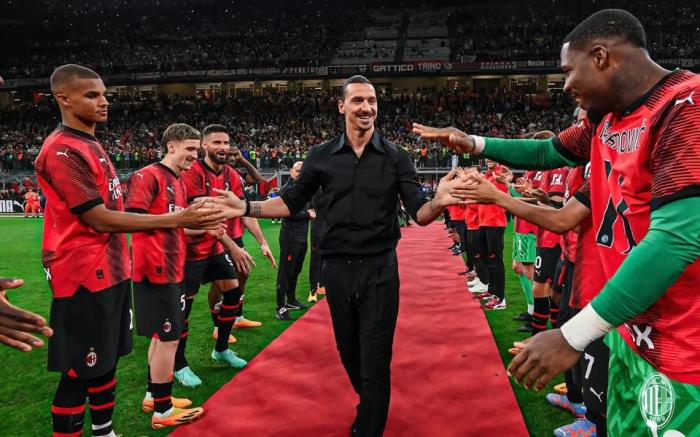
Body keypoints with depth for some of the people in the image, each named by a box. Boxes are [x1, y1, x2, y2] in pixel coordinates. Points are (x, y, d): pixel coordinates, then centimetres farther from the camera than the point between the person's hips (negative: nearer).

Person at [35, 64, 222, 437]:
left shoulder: (91, 145, 15)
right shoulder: (63, 150, -18)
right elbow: (99, 220, -23)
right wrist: (176, 219, -26)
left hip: (111, 269, 10)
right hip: (85, 277, -10)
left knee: (107, 360, 19)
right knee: (80, 372, 0)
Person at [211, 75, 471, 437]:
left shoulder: (396, 157, -3)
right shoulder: (321, 157, 1)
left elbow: (419, 214, -8)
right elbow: (292, 203, 6)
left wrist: (437, 203, -31)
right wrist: (246, 208, -7)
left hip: (379, 269, -3)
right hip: (337, 269, 3)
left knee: (375, 360, 2)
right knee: (348, 351, 21)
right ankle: (369, 408, 49)